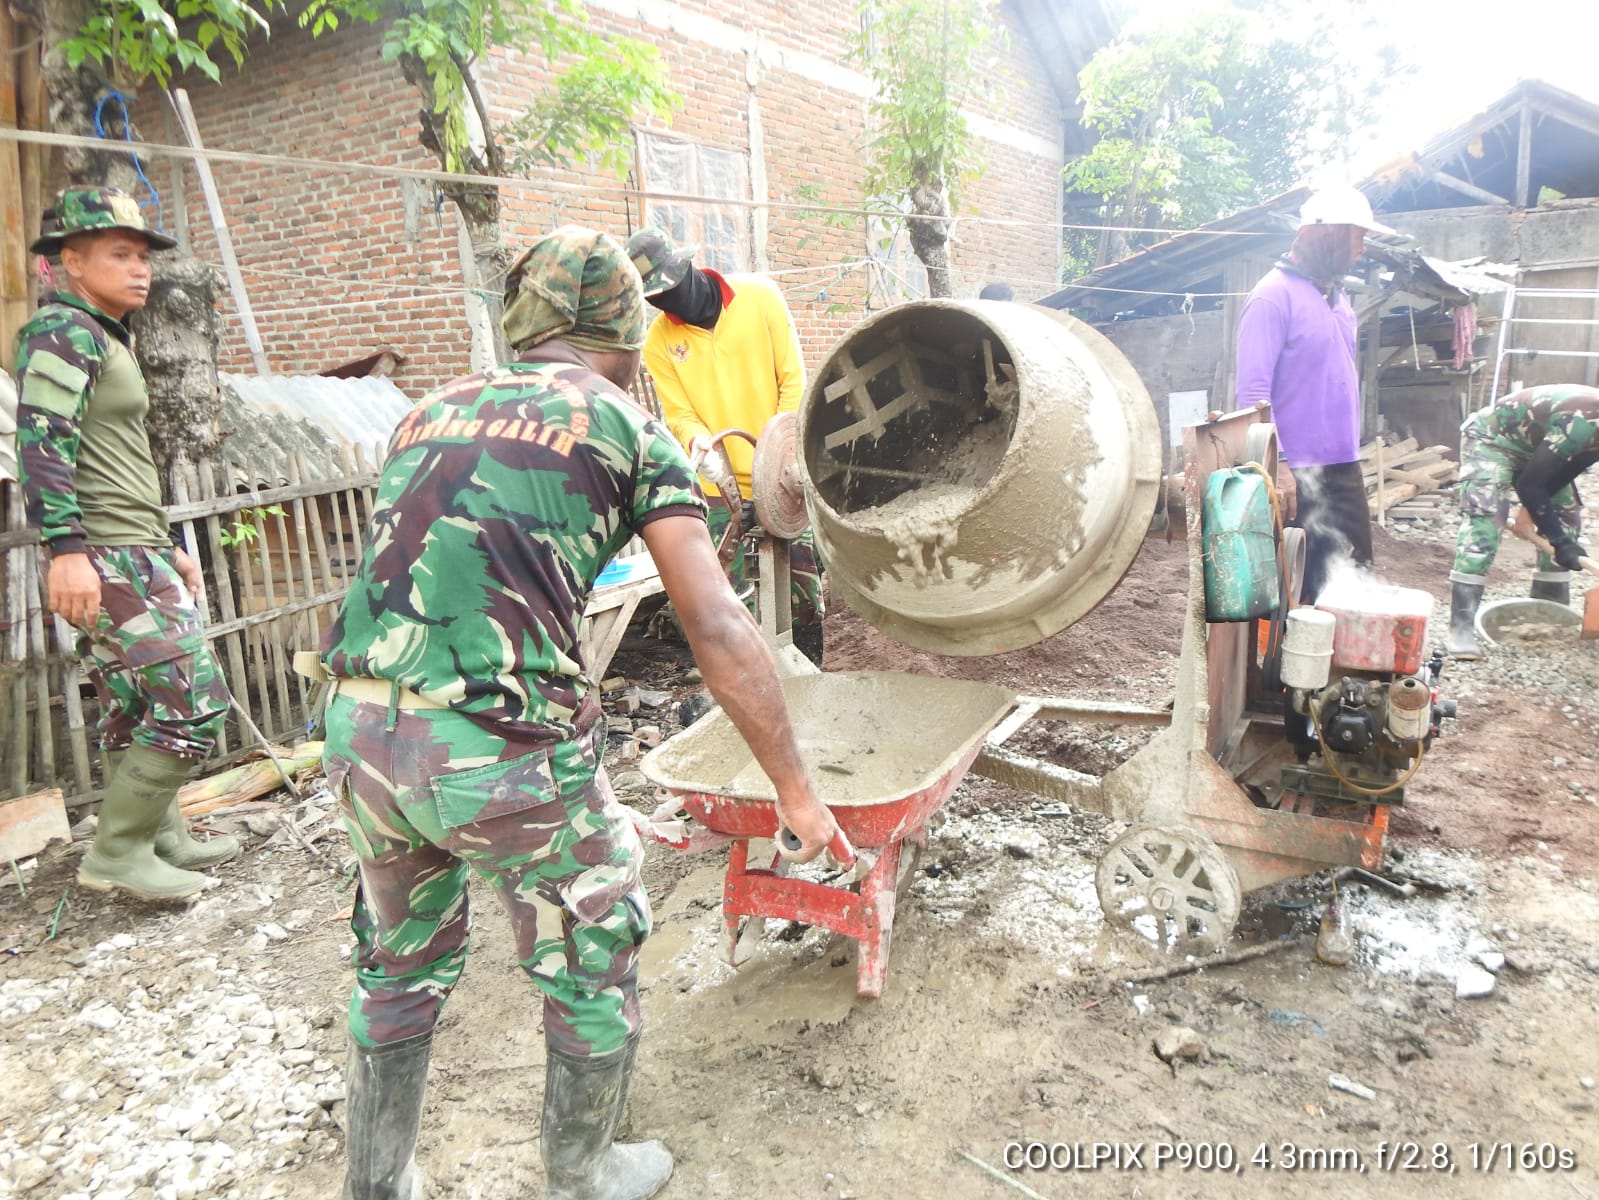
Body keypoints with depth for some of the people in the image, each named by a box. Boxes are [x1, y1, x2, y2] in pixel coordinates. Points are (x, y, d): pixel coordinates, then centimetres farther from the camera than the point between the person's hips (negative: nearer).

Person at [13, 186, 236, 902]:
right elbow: (41, 440, -21)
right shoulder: (62, 332, -8)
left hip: (137, 556, 10)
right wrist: (66, 548, -29)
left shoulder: (106, 339, 22)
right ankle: (116, 854, 0)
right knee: (195, 704, -11)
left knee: (134, 713, 15)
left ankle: (160, 840, 25)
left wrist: (168, 548, 25)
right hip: (108, 562, -10)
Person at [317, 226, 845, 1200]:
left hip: (358, 729, 6)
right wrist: (796, 790, 4)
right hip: (504, 749, -5)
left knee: (401, 967, 28)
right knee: (593, 969, 20)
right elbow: (720, 630, -3)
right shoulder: (628, 429, 4)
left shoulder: (433, 412, 20)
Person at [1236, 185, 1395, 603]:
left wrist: (1352, 447, 17)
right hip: (1298, 473, -8)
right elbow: (1253, 391, -18)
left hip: (1344, 467, 9)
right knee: (1297, 588, 1)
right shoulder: (1273, 296, -12)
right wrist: (1278, 466, -23)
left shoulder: (1337, 295, 13)